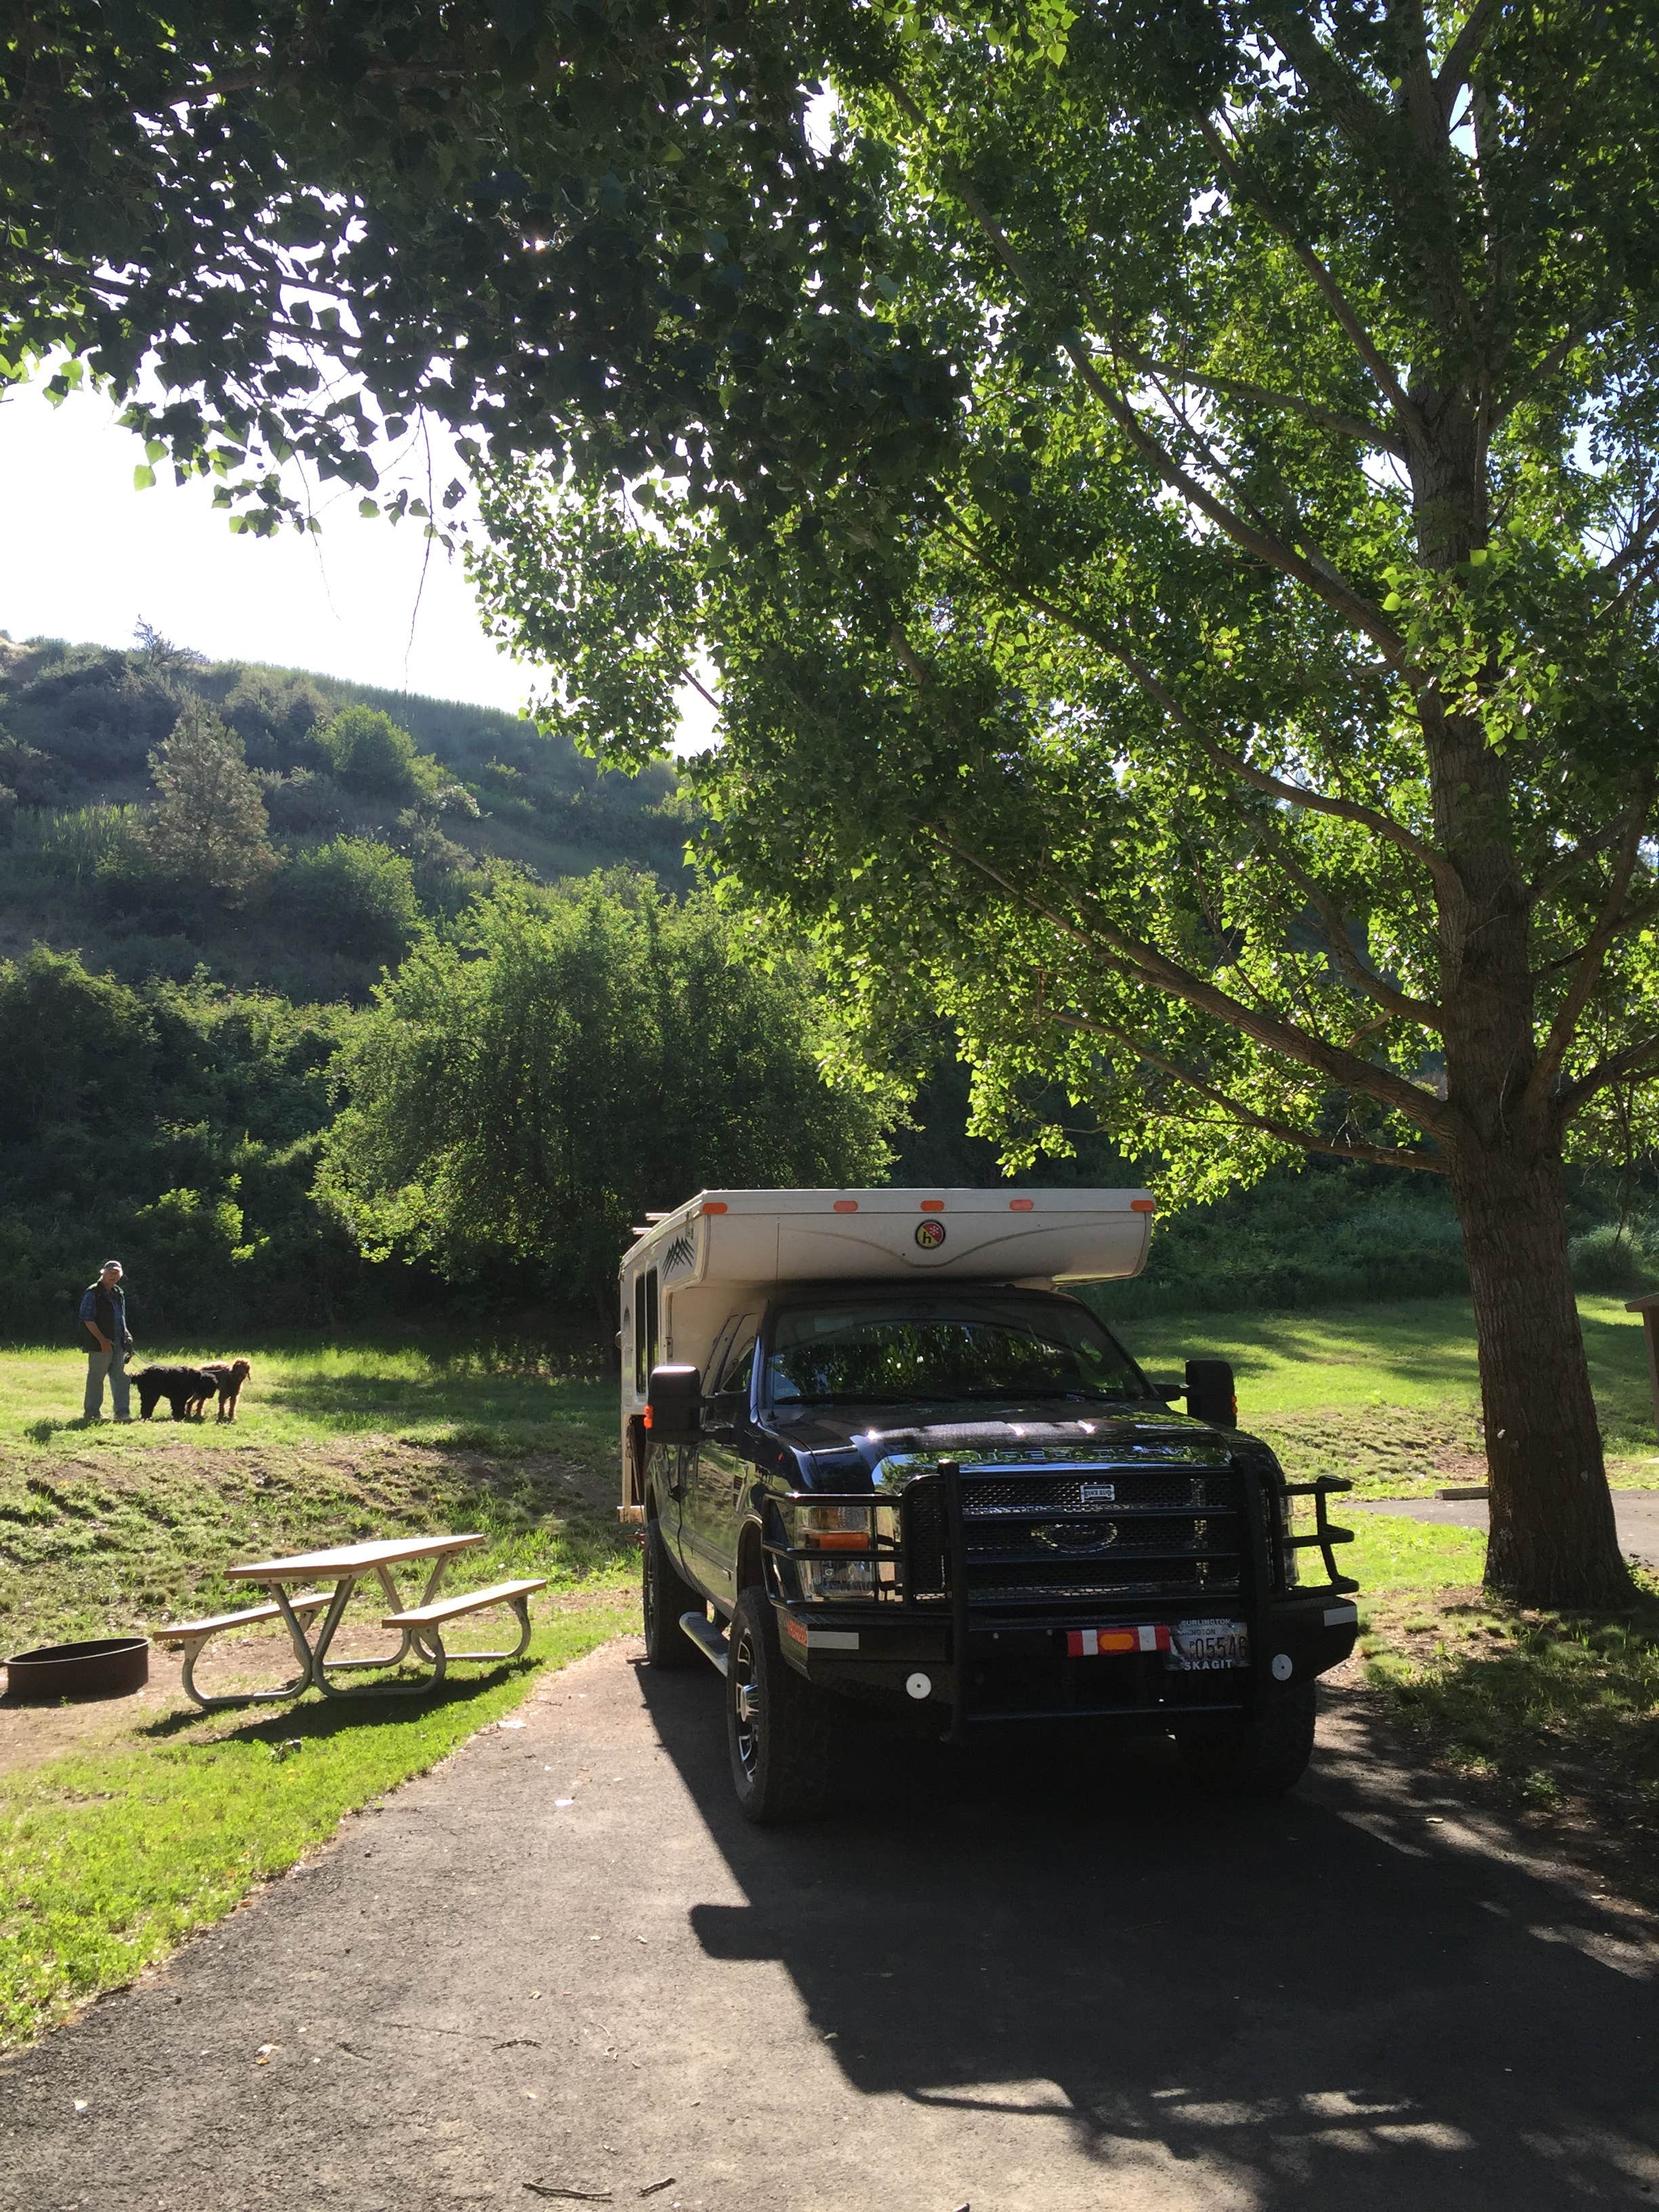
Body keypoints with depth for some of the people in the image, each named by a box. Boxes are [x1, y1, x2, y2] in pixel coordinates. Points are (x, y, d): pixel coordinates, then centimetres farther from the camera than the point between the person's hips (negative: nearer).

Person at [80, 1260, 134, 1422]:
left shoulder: (119, 1294, 16)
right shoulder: (93, 1293, -7)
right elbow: (88, 1320, -12)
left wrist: (126, 1336, 11)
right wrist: (102, 1340, -17)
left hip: (119, 1344, 7)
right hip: (100, 1345, -7)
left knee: (120, 1378, 5)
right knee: (96, 1378, 0)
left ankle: (122, 1411, 6)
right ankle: (92, 1413, 7)